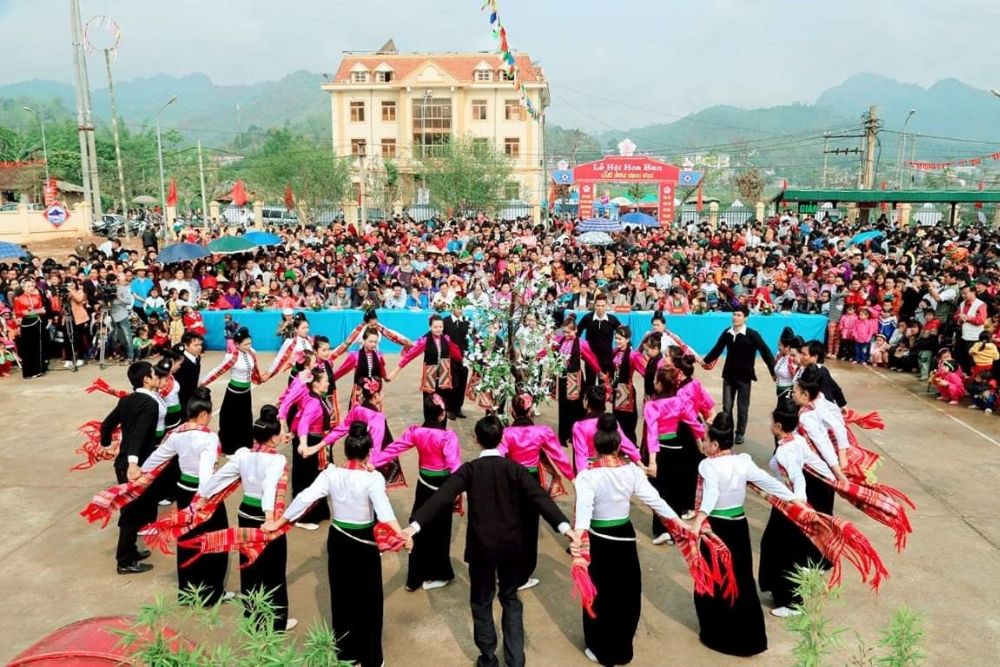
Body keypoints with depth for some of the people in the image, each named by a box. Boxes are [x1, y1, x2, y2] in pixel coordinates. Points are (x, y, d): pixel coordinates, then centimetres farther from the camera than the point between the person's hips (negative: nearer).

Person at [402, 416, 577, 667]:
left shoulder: (469, 469, -9)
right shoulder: (515, 468, -5)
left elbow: (442, 497, -21)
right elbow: (540, 497, -17)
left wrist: (415, 525, -28)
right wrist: (564, 526, -27)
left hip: (481, 546, -1)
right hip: (512, 546, 2)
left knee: (482, 603, 16)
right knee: (510, 600, 18)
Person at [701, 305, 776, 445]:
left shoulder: (752, 335, -14)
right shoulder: (727, 333, -2)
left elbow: (765, 352, -14)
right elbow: (717, 348, 12)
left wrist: (773, 371, -18)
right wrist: (706, 361, 19)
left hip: (744, 376, -3)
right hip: (729, 374, 3)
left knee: (742, 407, 9)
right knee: (726, 406, 7)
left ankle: (740, 433, 24)